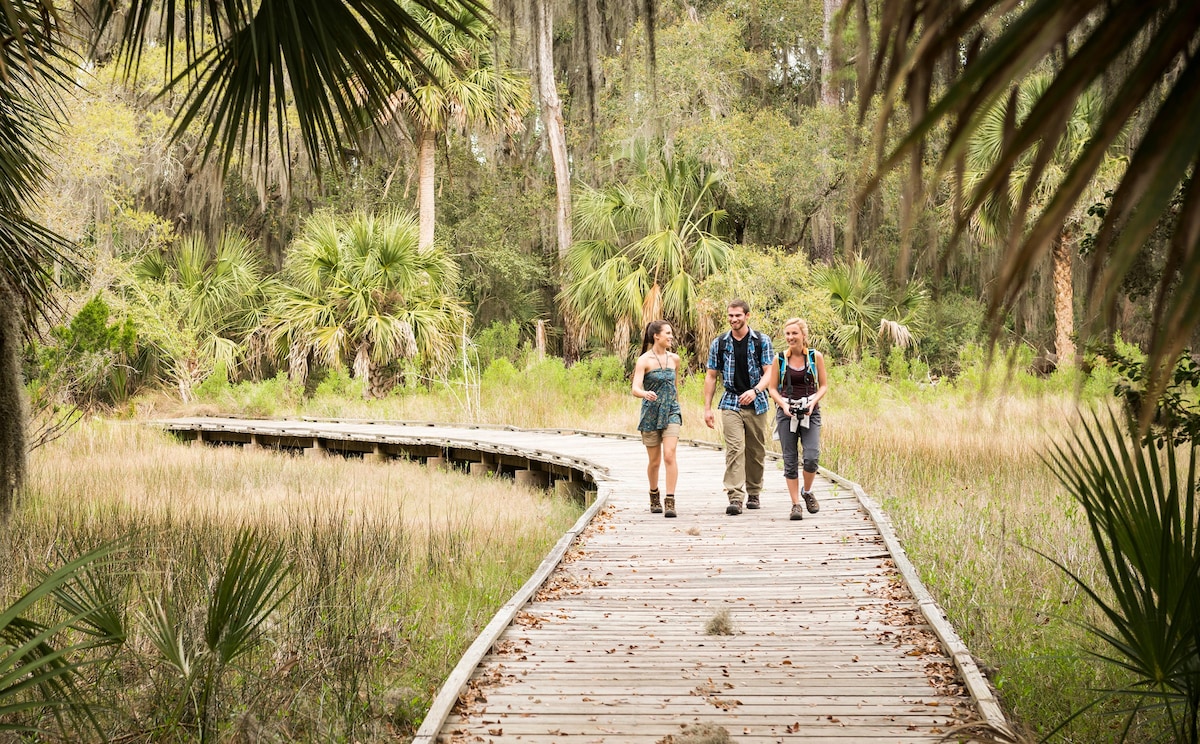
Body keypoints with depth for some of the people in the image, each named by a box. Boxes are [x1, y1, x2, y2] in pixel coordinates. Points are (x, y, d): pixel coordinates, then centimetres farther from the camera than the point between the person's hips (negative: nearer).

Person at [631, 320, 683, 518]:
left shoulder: (674, 359, 5)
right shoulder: (644, 360, -8)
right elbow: (635, 388, -18)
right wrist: (645, 393, -40)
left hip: (671, 413, 2)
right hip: (650, 414, -2)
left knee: (669, 455, -16)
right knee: (654, 461, 8)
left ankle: (670, 502, -18)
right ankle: (654, 497, 33)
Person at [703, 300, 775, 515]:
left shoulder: (762, 341, 1)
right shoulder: (719, 343, 5)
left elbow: (769, 372, -5)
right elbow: (711, 376, 8)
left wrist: (755, 390, -24)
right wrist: (707, 407, 3)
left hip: (756, 403, 0)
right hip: (731, 403, 0)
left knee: (756, 451, 8)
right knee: (734, 449, -14)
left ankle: (753, 493, 24)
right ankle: (735, 497, -21)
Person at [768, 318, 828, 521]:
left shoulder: (815, 357, 1)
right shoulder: (780, 358, 2)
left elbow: (824, 385, 7)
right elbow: (773, 388, 7)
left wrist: (814, 401, -11)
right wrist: (783, 404, -11)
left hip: (810, 412, -1)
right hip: (786, 412, 1)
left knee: (811, 457, -13)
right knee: (790, 460, 0)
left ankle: (807, 492, 15)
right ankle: (795, 504, 9)